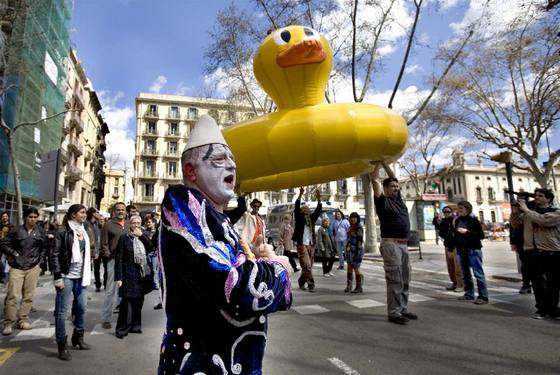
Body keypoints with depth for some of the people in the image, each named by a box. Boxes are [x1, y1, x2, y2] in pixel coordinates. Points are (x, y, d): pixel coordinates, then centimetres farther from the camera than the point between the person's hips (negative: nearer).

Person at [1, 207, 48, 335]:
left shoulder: (40, 231, 4)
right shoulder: (16, 230, -3)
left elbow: (46, 245, 16)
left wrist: (40, 257, 7)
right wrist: (14, 254, -5)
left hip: (33, 267, 2)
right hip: (17, 267, -2)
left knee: (28, 296, 7)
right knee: (12, 296, -4)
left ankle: (23, 319, 19)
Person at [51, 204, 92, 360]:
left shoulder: (84, 231, 12)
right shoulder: (63, 231, -8)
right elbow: (55, 255, -10)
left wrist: (88, 274, 14)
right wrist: (57, 277, -14)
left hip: (81, 276, 6)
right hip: (67, 276, -6)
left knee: (82, 308, 13)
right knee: (62, 310, 2)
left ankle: (78, 337, 29)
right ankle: (62, 345, 13)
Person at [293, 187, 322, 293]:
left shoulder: (312, 218, 16)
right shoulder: (299, 217, 4)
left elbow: (318, 211, 5)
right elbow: (296, 208, -10)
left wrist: (318, 199, -7)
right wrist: (300, 195, -20)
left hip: (311, 245, 5)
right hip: (302, 245, -5)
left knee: (308, 267, 9)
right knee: (307, 266, -12)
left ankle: (301, 282, 26)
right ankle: (311, 285, -8)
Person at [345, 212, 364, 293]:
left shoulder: (359, 228, -13)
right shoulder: (350, 227, 12)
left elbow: (360, 242, -17)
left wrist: (358, 254, -21)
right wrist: (347, 247, 18)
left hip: (356, 251, -8)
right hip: (349, 250, 8)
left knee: (356, 269, -1)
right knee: (349, 268, 10)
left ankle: (359, 287, 11)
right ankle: (348, 286, 18)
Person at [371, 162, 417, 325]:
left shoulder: (398, 199, 16)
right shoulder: (382, 201, -2)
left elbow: (393, 179, 24)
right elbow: (374, 180, -7)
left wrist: (386, 164, 21)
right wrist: (379, 164, 5)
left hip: (404, 244, 8)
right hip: (391, 244, -8)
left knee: (404, 280, 12)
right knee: (394, 280, -6)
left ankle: (403, 309, 23)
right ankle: (394, 313, 1)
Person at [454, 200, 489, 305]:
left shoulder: (473, 219, -6)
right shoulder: (457, 220, 9)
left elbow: (481, 235, -11)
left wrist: (467, 231, -19)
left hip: (473, 250, -6)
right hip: (461, 249, 6)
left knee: (478, 273, -6)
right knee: (465, 273, 12)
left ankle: (483, 297, -1)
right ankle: (469, 294, 23)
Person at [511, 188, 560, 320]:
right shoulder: (529, 213, 12)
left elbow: (542, 220, -21)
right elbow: (516, 224, 10)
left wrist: (526, 210, -14)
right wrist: (516, 210, -2)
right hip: (532, 252, 4)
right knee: (537, 282, 9)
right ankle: (542, 308, 18)